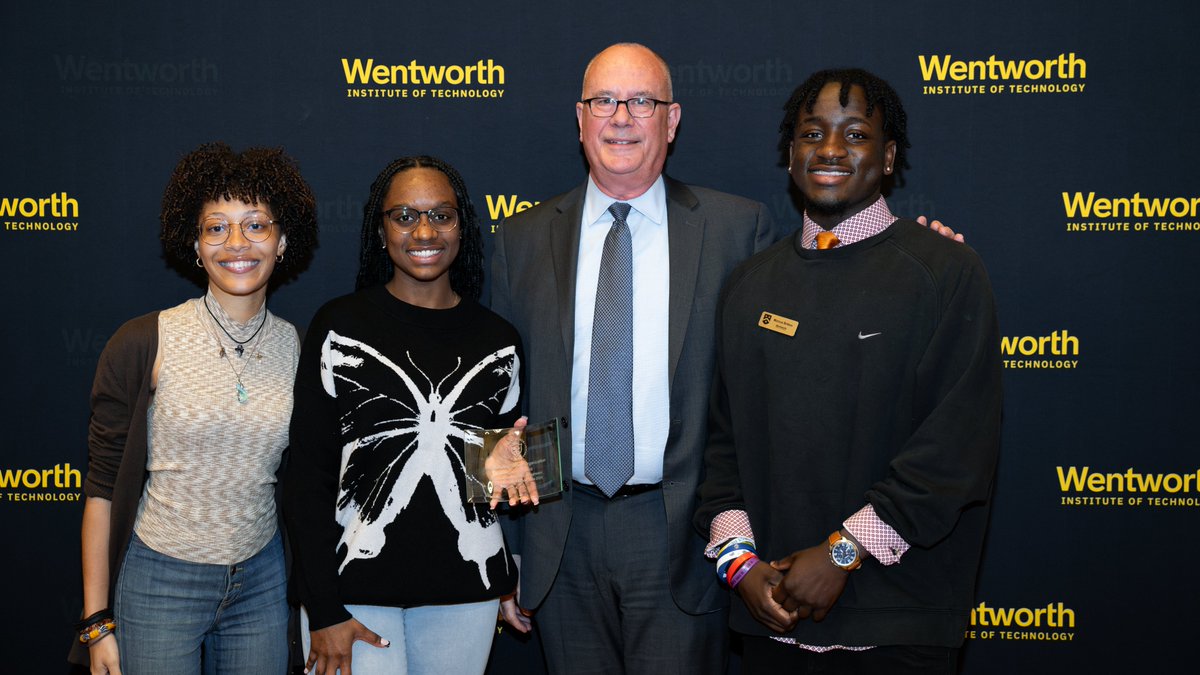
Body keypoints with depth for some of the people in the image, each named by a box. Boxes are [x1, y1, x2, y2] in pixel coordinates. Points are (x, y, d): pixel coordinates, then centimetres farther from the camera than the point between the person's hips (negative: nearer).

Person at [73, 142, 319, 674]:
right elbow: (102, 485, -7)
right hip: (159, 584, -3)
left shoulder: (297, 349, -1)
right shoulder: (141, 345, -11)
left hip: (261, 582, 3)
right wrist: (97, 622, -6)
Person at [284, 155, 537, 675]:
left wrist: (509, 583, 11)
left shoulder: (498, 340, 6)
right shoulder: (340, 325, -3)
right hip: (353, 586, -3)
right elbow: (308, 472, -4)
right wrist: (324, 611, -9)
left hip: (464, 591, 3)